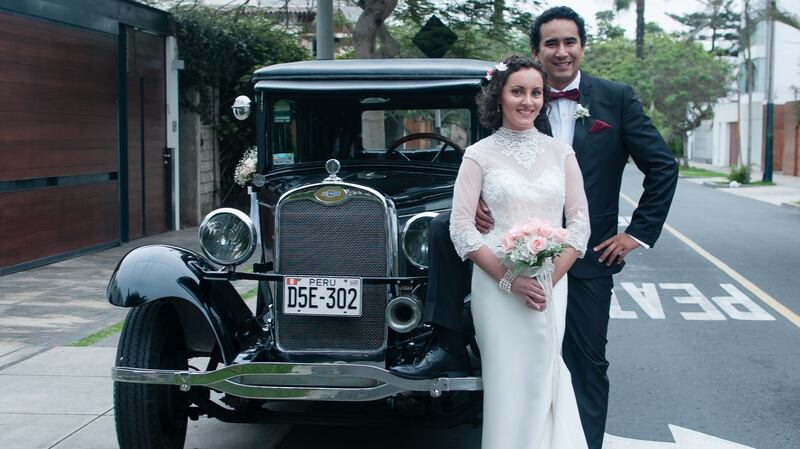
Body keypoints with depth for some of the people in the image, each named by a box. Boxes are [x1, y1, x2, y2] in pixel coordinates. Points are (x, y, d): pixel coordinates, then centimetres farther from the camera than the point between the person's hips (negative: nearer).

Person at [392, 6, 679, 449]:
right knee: (444, 226, -15)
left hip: (588, 252, -2)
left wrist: (639, 233, -6)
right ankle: (448, 345, -9)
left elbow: (663, 167, -2)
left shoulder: (616, 98, -4)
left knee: (585, 361, 5)